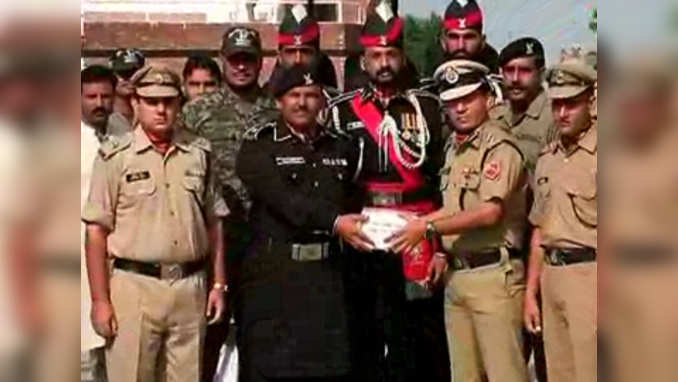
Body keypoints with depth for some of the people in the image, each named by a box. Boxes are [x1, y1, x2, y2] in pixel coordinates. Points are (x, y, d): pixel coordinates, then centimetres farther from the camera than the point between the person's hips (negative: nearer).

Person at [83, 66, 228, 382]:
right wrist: (100, 300, -8)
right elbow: (96, 231, -4)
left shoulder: (199, 153, 8)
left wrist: (219, 284, 9)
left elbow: (214, 223, 13)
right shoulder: (115, 156, -3)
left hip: (190, 286, 3)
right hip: (134, 285, -3)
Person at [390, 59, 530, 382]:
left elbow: (490, 212, -21)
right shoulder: (453, 148, 16)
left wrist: (428, 228, -18)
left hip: (494, 273, -8)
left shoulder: (499, 147, -10)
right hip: (456, 274, 8)